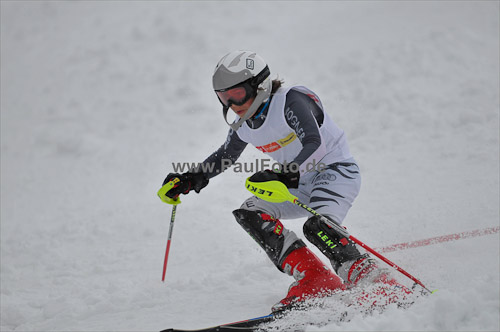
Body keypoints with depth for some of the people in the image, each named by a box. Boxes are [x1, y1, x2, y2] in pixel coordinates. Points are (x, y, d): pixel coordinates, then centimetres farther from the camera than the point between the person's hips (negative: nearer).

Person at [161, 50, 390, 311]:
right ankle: (313, 278, -16)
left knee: (317, 227, -34)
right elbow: (225, 155, 22)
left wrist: (285, 175, -46)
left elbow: (315, 143, -34)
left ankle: (371, 278, -23)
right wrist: (192, 179, 12)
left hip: (337, 170, -9)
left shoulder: (291, 101, -21)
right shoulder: (244, 126, 4)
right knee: (250, 213, -10)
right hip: (302, 184, 9)